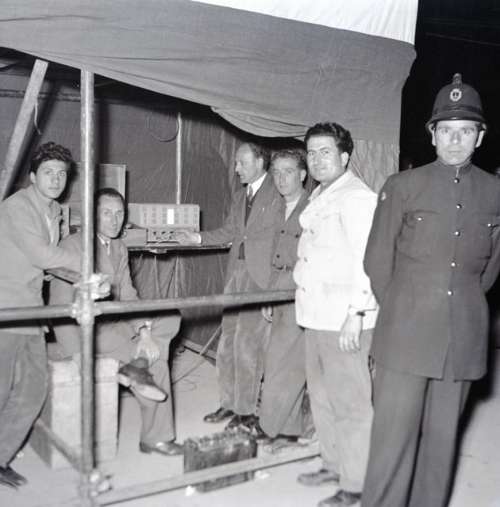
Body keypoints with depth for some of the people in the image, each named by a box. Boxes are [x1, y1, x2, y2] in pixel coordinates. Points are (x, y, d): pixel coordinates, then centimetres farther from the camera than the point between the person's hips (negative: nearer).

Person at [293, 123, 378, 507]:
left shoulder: (356, 197, -13)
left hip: (344, 319, -9)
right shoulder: (319, 197, 15)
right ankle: (334, 464, 35)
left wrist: (355, 315, -23)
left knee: (350, 402, 0)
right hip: (317, 315, 9)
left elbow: (366, 259, -19)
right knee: (321, 395, 19)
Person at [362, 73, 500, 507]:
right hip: (407, 334, -2)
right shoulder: (401, 186, -1)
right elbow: (378, 260, 4)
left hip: (464, 336, 2)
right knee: (394, 436, 0)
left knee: (442, 436, 11)